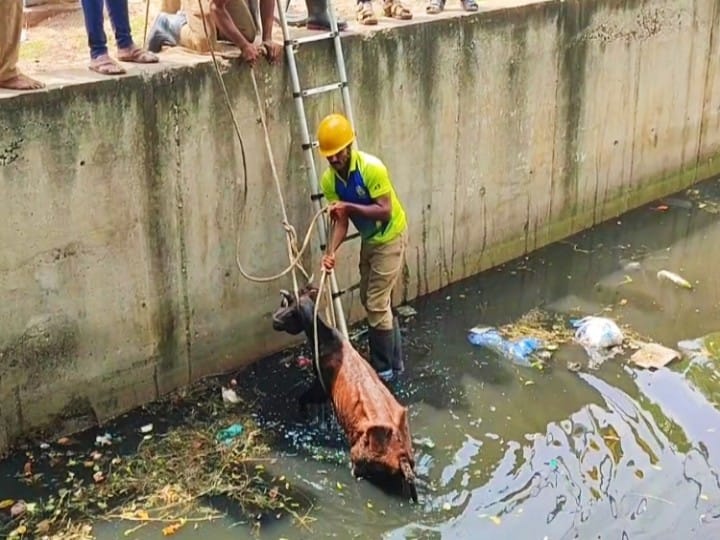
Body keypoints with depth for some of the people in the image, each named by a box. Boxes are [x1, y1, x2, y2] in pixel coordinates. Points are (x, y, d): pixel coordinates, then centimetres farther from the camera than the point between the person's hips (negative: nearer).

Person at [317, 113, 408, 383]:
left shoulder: (372, 168, -29)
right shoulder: (329, 179, -10)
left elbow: (385, 211, -29)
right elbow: (341, 221, -9)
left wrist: (349, 206, -37)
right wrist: (331, 251, -25)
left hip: (390, 238, -7)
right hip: (368, 240, 8)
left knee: (377, 305, -7)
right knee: (371, 301, 15)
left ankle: (384, 370, 8)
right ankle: (393, 361, 29)